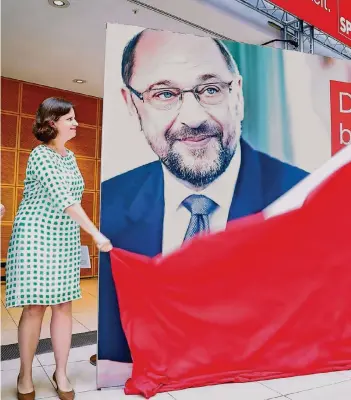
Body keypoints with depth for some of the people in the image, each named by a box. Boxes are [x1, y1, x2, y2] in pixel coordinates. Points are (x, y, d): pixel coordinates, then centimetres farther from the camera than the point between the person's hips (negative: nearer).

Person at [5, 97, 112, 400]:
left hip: (66, 239, 7)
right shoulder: (41, 156, -13)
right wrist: (96, 233, -26)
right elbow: (63, 199, -22)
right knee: (35, 307, 0)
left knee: (64, 305, 6)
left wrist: (82, 236, 15)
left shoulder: (70, 156, 12)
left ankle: (61, 374, 19)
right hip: (36, 237, -6)